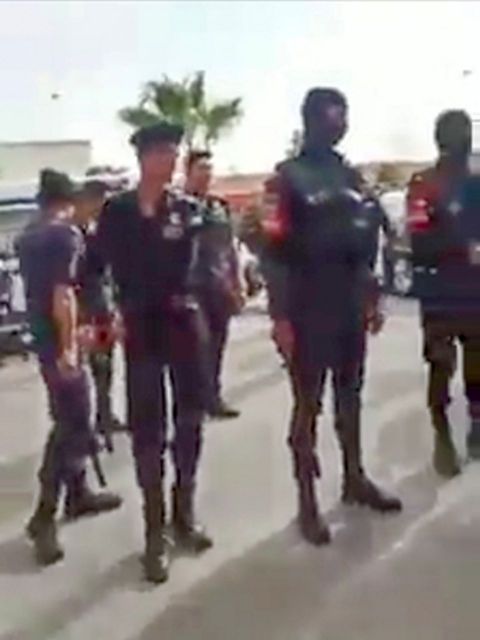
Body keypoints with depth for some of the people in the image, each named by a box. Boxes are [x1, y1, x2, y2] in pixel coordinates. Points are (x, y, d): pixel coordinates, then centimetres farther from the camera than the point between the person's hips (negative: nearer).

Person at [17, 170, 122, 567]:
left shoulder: (28, 237, 12)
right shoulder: (66, 235, -14)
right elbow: (62, 295, -21)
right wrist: (68, 347, -21)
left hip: (41, 335, 9)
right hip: (58, 340, -9)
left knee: (71, 418, 19)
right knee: (71, 423, -5)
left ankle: (78, 494, 30)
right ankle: (44, 517, -5)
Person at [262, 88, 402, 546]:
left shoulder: (351, 175, 13)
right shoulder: (288, 178, -7)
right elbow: (275, 252, -12)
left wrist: (372, 298, 14)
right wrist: (280, 316, -16)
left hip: (351, 305, 6)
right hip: (308, 310, -6)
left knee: (350, 394, 17)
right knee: (308, 403, 1)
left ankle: (354, 478, 32)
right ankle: (307, 502, 9)